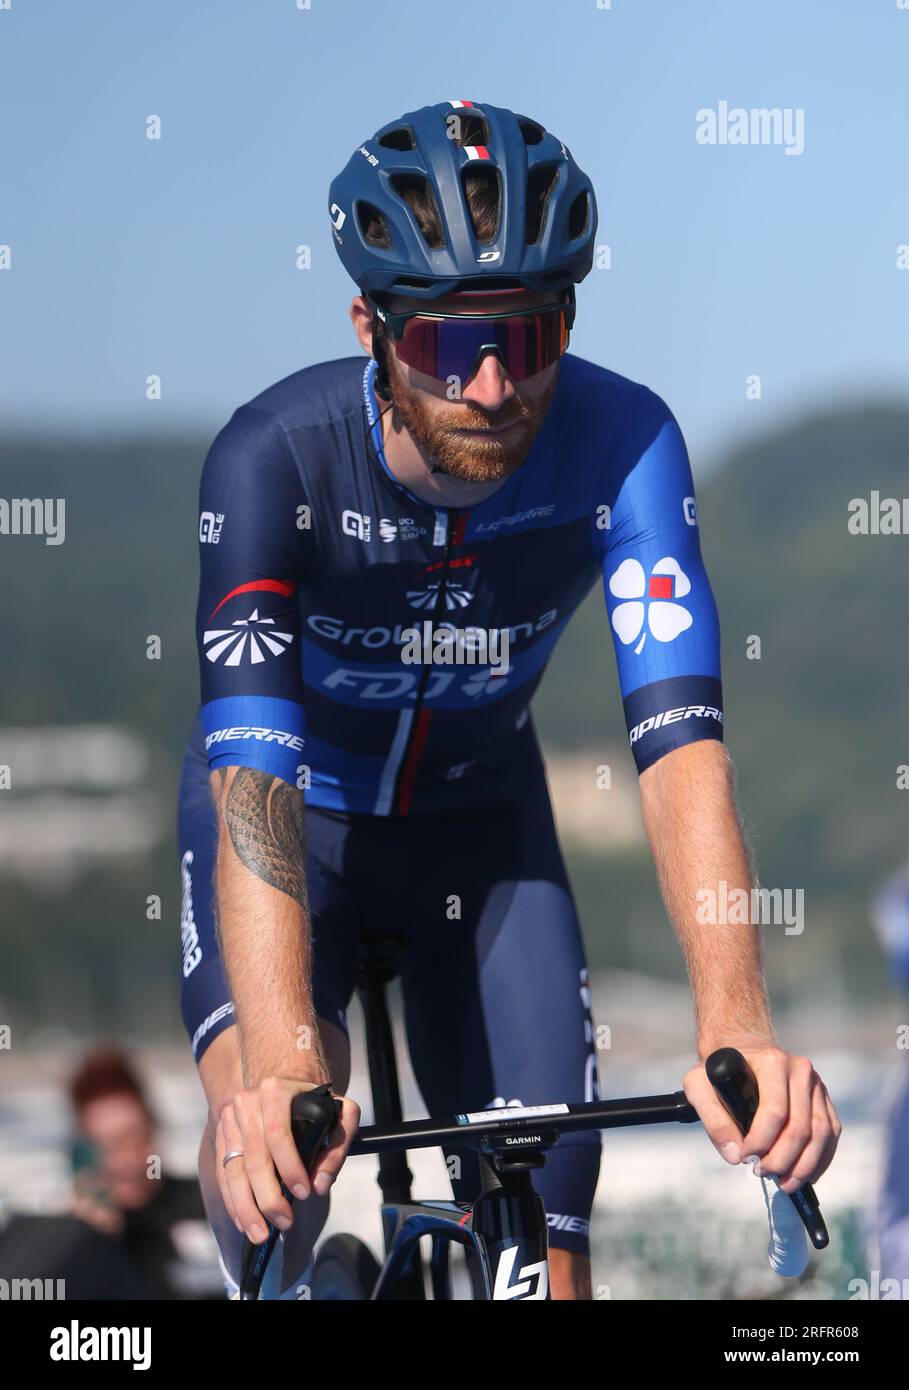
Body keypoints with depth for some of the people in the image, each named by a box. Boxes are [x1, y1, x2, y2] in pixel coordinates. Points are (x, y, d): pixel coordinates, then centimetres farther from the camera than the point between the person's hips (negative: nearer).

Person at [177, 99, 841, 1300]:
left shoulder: (622, 444, -27)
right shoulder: (277, 456, -33)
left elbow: (678, 740, -36)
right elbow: (253, 767, -43)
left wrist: (736, 1026, -52)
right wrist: (278, 1063, -58)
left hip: (479, 819, 2)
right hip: (295, 809, -2)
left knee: (544, 1225, -9)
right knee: (272, 1139, -30)